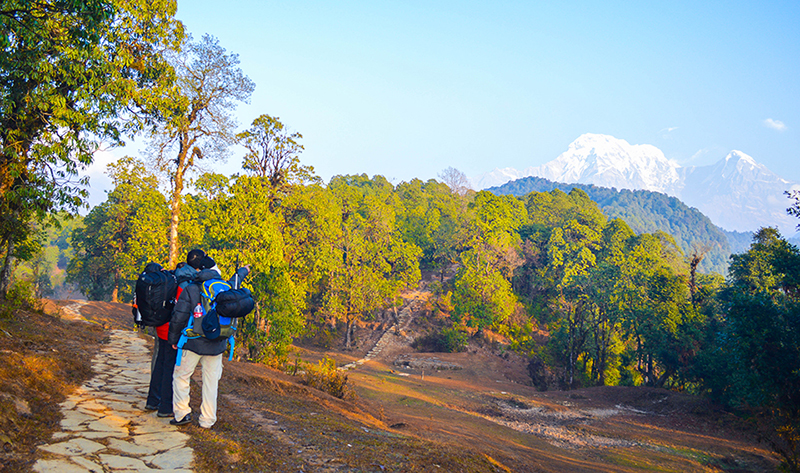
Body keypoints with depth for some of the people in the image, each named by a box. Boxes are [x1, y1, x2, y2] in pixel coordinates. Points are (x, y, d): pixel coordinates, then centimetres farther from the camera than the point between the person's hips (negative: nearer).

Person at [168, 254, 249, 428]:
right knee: (211, 381, 10)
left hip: (194, 342, -3)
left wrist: (173, 338, 3)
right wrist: (243, 271, 48)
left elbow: (179, 317, -11)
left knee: (181, 375, 13)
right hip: (216, 344, 3)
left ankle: (182, 413, 10)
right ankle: (207, 420, 15)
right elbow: (235, 281, 26)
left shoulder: (190, 289, -9)